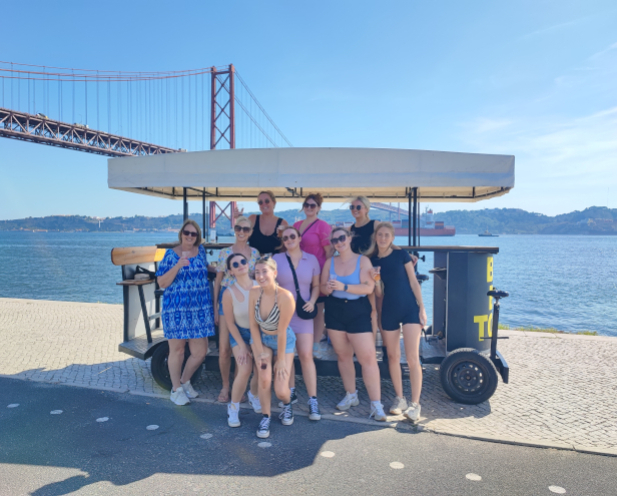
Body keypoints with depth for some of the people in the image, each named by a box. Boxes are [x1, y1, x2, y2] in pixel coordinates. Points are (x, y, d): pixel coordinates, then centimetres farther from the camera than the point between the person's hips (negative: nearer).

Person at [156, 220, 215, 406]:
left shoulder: (201, 251, 9)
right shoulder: (171, 255, -3)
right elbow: (162, 283, -10)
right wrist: (178, 265, -21)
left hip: (200, 310, 4)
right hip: (176, 309, -4)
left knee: (200, 352, 5)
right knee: (177, 350, 5)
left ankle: (185, 381, 31)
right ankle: (176, 389, 25)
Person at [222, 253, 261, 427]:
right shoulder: (229, 293, -18)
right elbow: (230, 323, -9)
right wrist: (242, 346, -10)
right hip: (240, 333, -2)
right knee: (245, 370, -18)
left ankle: (253, 395, 33)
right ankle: (233, 408, 8)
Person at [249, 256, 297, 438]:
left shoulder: (285, 297, -32)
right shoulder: (254, 293, -19)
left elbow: (281, 331, -25)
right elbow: (253, 324, -9)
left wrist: (281, 359, -15)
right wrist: (260, 352, -12)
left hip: (283, 340, -2)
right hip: (260, 337, 2)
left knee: (281, 391, -6)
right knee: (264, 378, -17)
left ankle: (287, 405, 32)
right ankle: (265, 418, 10)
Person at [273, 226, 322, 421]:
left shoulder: (311, 259, 4)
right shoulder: (276, 259, 1)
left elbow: (316, 285, 8)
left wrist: (312, 301, -8)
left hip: (302, 314, -1)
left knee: (306, 355, -8)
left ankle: (313, 401, -1)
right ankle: (291, 392, 28)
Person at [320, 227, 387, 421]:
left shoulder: (363, 260, -4)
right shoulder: (330, 262, 7)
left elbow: (369, 287, -14)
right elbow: (323, 287, 9)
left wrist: (344, 287, -21)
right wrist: (328, 288, -14)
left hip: (358, 312, -4)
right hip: (334, 312, 4)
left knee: (368, 358, -8)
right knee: (343, 356, 11)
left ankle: (376, 404, 2)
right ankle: (351, 396, 28)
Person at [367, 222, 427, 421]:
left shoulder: (401, 254, -2)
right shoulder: (373, 260, 4)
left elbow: (413, 282, -2)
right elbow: (379, 293, 6)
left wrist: (422, 307, -7)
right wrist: (375, 280, -14)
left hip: (410, 309, -3)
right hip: (389, 310, 3)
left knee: (412, 357, -7)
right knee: (393, 356, 10)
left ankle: (415, 403, 2)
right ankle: (399, 398, 24)